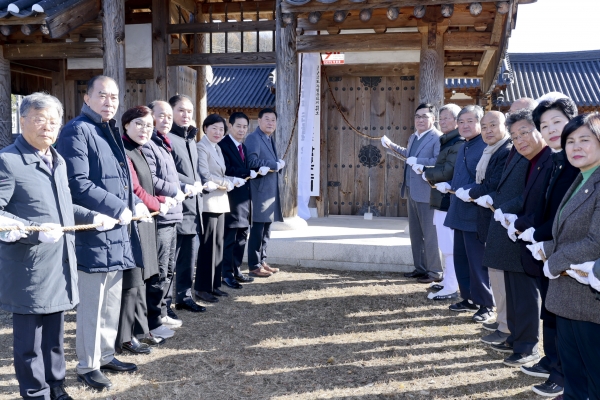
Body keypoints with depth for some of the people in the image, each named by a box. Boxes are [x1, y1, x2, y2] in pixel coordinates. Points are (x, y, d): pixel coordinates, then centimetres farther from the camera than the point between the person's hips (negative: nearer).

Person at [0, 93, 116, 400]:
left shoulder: (58, 161, 14)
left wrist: (92, 217, 12)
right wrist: (35, 231, -28)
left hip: (59, 266, 8)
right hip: (29, 272, -8)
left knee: (54, 337, 20)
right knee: (29, 341, 6)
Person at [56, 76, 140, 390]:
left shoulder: (110, 131, 17)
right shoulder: (77, 131, -11)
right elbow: (77, 183, -21)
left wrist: (134, 205, 9)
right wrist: (117, 208, -19)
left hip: (117, 233, 9)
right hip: (93, 235, -9)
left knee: (112, 303, 18)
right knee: (91, 305, 2)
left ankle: (106, 356, 32)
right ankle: (87, 366, 18)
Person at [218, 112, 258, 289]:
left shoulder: (243, 147, 18)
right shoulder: (223, 145, -11)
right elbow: (227, 171, -22)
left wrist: (257, 171, -1)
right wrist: (249, 173, -18)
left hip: (244, 198, 9)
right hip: (232, 198, -9)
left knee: (242, 236, 14)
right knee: (229, 237, -1)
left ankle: (236, 270, 25)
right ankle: (227, 274, 9)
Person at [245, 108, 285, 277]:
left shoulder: (270, 139, 19)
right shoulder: (253, 138, -9)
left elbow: (279, 161, 16)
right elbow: (253, 161, -23)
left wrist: (278, 164, -6)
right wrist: (274, 165, -14)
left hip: (271, 191, 9)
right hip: (260, 191, -9)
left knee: (266, 230, 14)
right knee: (257, 230, -5)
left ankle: (262, 262, 23)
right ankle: (254, 266, 3)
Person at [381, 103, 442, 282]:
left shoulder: (438, 138, -14)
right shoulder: (413, 137, 15)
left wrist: (417, 161, -23)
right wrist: (391, 145, 36)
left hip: (426, 193, -9)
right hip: (412, 192, 10)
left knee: (430, 234, 0)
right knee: (415, 233, 16)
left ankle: (434, 272, 12)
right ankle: (420, 268, 28)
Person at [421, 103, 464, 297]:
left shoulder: (458, 143, -14)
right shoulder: (448, 141, 18)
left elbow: (447, 172, -21)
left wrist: (426, 172, -7)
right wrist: (428, 172, 3)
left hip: (449, 200, -10)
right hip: (443, 200, 10)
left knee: (450, 247, -5)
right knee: (447, 246, 18)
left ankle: (451, 288, 2)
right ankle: (447, 281, 29)